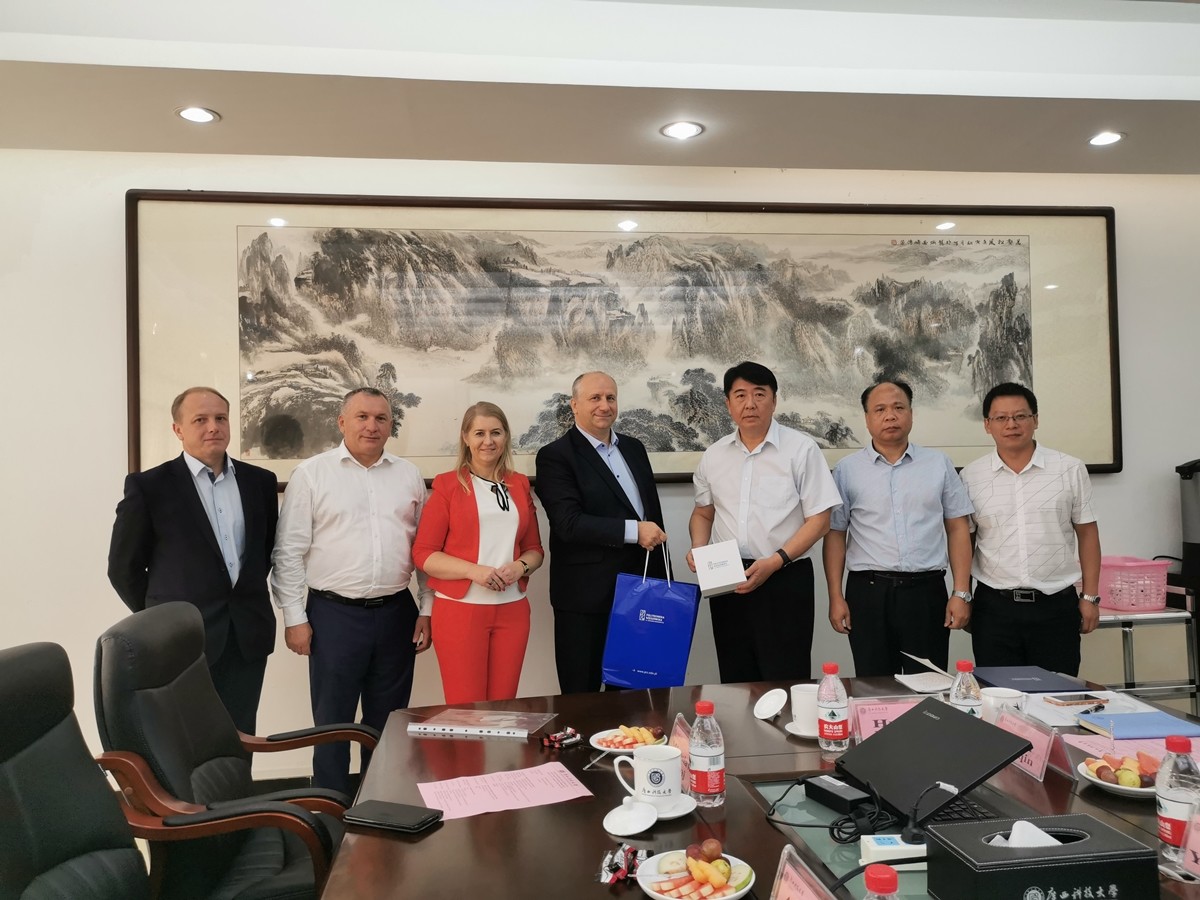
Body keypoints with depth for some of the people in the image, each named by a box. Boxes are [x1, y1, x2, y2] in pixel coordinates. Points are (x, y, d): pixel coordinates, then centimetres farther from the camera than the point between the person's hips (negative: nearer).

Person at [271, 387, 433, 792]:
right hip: (334, 614, -3)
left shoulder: (409, 475, 7)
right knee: (332, 719, 8)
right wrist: (294, 617, -6)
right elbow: (290, 552, -3)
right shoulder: (311, 473, -2)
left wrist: (427, 609, 5)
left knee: (388, 720, 14)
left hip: (396, 612, 3)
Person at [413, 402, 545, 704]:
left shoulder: (520, 484, 11)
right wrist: (474, 571, -18)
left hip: (512, 610, 4)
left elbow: (535, 548, 14)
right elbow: (423, 553, -4)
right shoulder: (447, 484, -1)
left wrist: (521, 566, -8)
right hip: (459, 609, -3)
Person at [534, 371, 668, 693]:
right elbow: (569, 523, -19)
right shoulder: (555, 456, -9)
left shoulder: (633, 448, 12)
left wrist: (662, 579, 16)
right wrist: (633, 531, -22)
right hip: (586, 598, -6)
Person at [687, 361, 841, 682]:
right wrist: (698, 548, -1)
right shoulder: (714, 456, 9)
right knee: (735, 683, 13)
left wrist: (775, 562, -17)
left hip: (785, 581, -4)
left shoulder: (801, 449, -5)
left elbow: (819, 520, -7)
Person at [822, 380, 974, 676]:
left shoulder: (939, 464, 8)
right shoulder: (847, 470, 4)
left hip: (927, 591, 1)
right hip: (868, 593, 0)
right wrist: (835, 597, -3)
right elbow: (835, 535, 3)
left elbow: (958, 529, 7)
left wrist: (962, 593, 0)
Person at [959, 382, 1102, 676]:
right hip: (994, 607, 0)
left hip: (1056, 606, 0)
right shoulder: (971, 476, 2)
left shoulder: (1070, 470, 2)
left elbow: (1087, 533, 5)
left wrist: (1090, 597, 2)